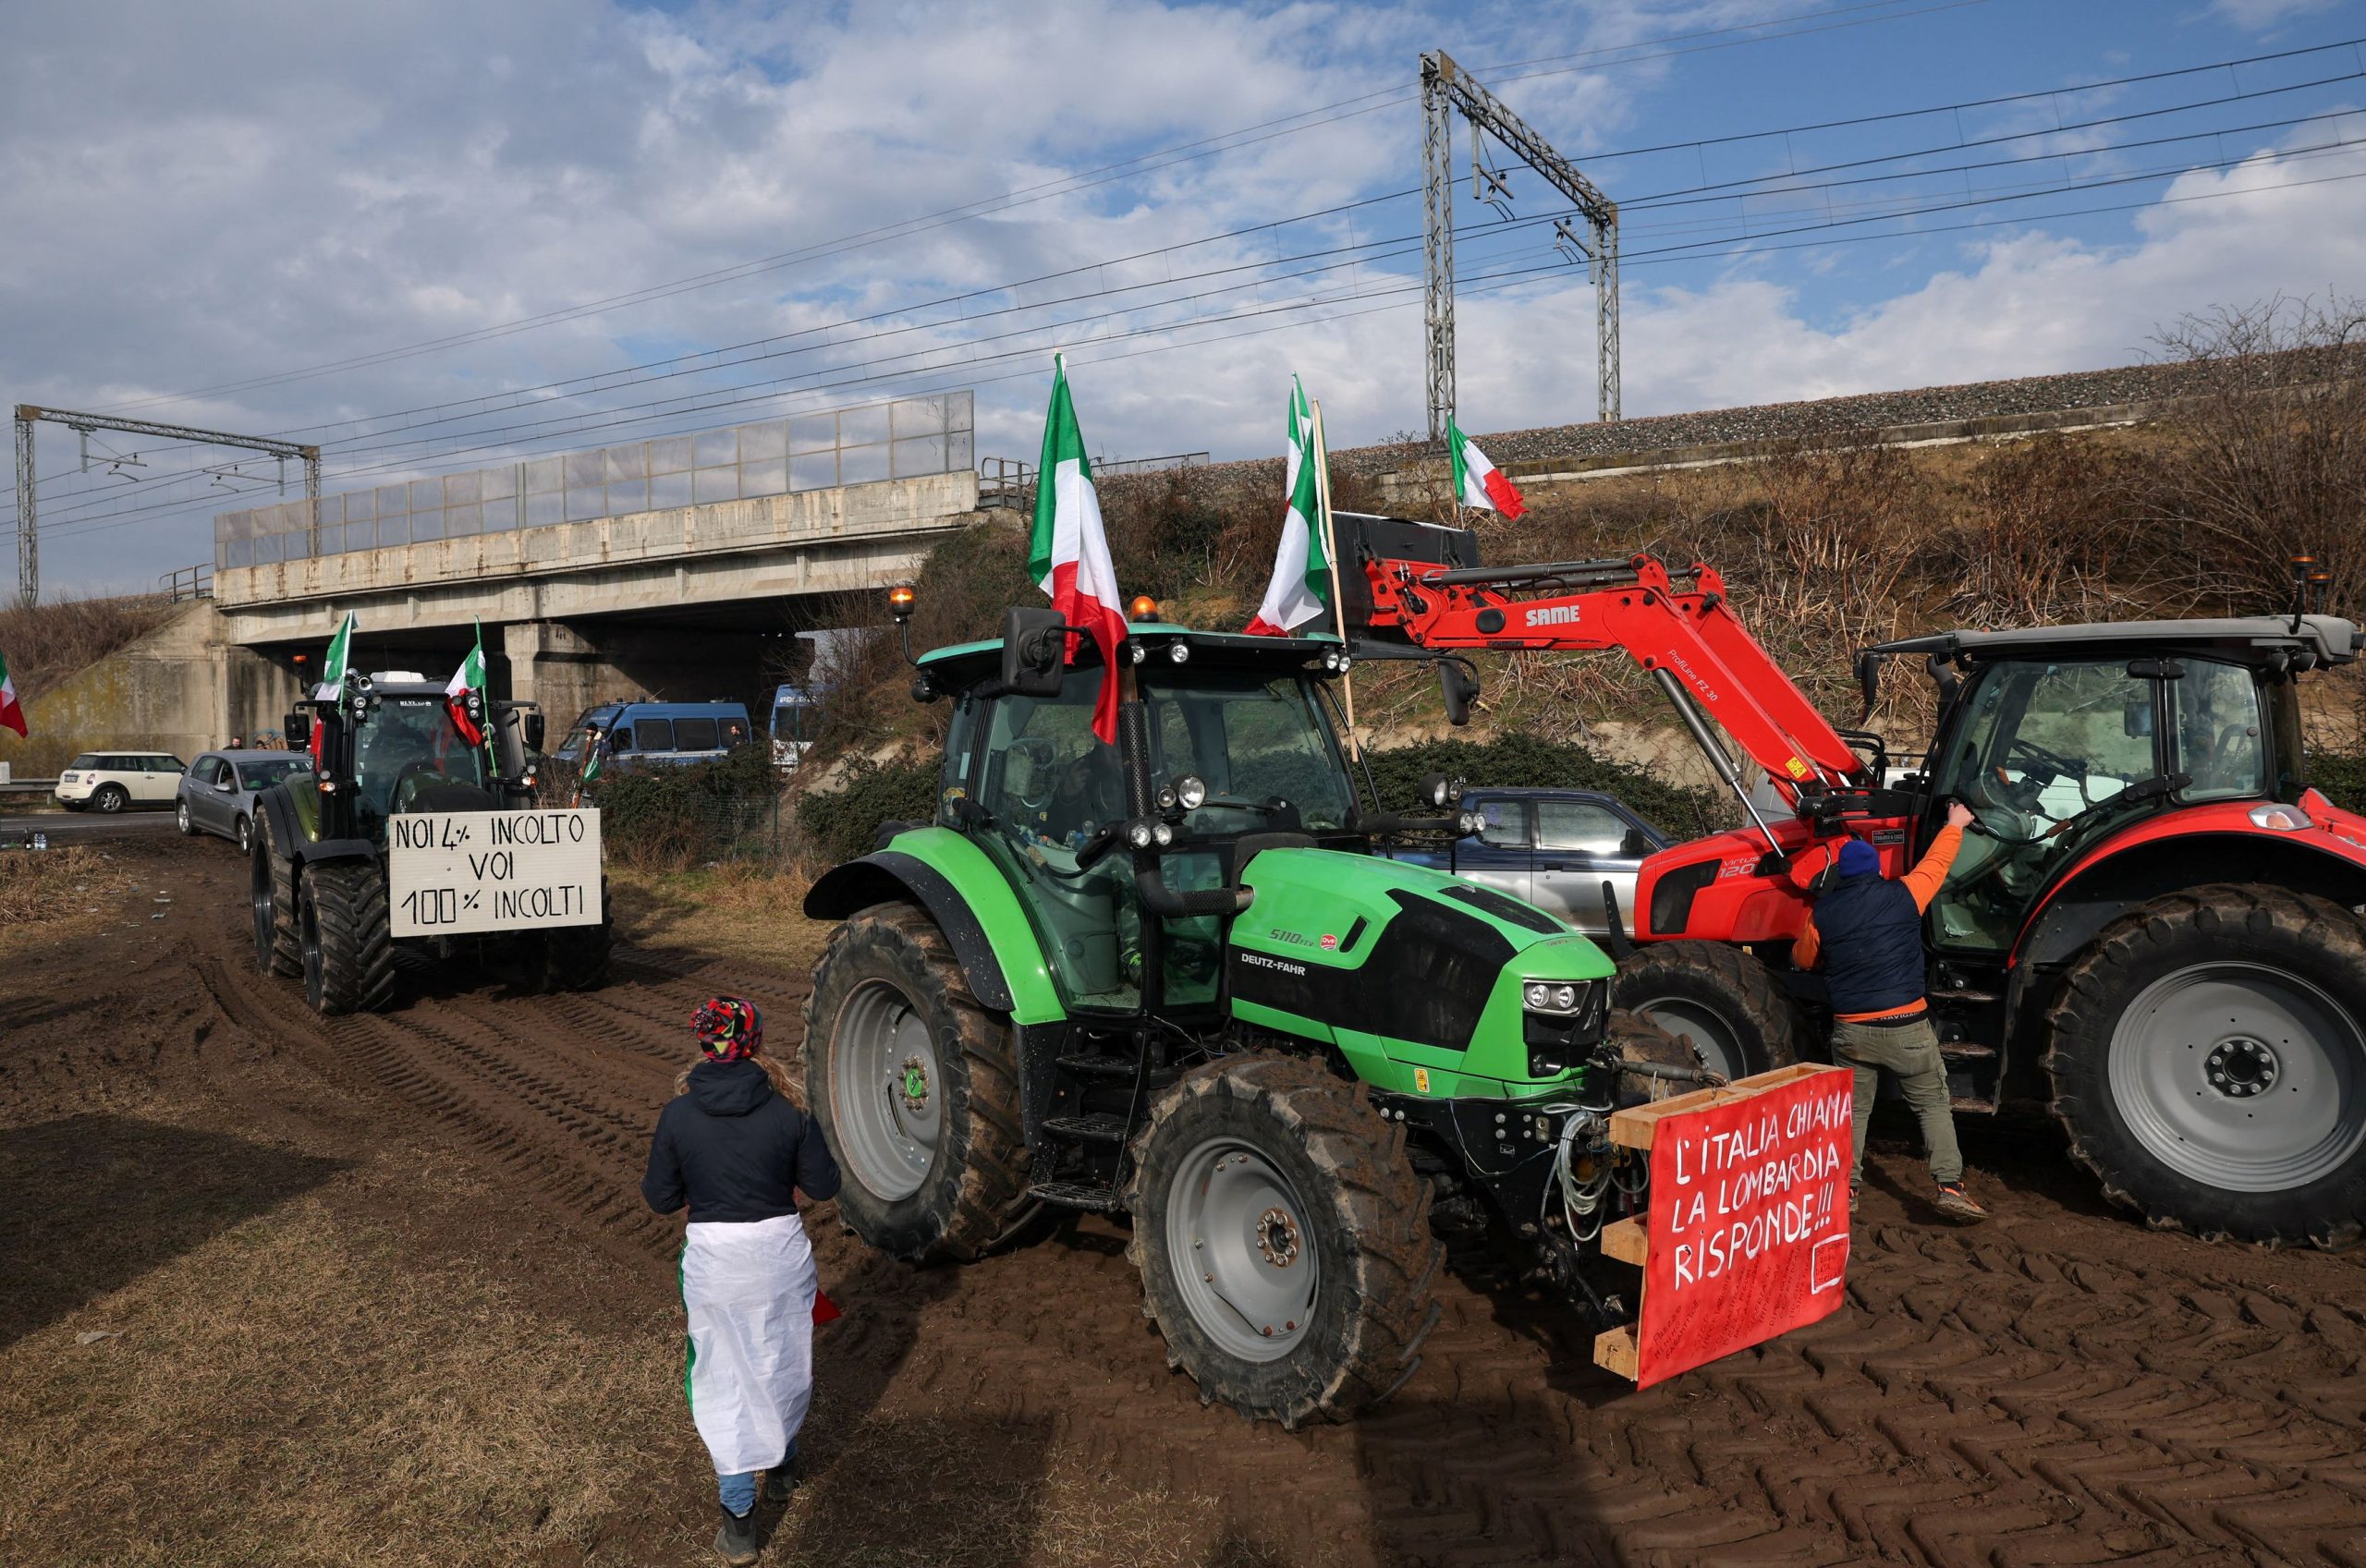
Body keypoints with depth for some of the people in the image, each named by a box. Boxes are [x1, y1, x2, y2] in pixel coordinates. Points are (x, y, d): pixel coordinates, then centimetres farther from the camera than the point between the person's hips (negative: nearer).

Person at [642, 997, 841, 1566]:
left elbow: (660, 1198, -2)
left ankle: (739, 1521, 13)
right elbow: (823, 1186, -3)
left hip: (713, 1260, 0)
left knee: (724, 1380, 11)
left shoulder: (677, 1115, -11)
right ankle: (781, 1467, 45)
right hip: (781, 1252, 1)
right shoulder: (787, 1113, -12)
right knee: (782, 1364, 23)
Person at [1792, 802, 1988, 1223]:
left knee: (1853, 1109, 14)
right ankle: (1950, 1185, 2)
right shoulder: (1902, 896, -4)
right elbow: (1937, 861, 13)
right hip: (1906, 1026, -1)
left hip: (1849, 1030, 1)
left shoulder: (1822, 912, -1)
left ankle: (1845, 1185, 9)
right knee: (1934, 1105, 11)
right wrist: (1955, 825, 29)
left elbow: (1802, 959, 13)